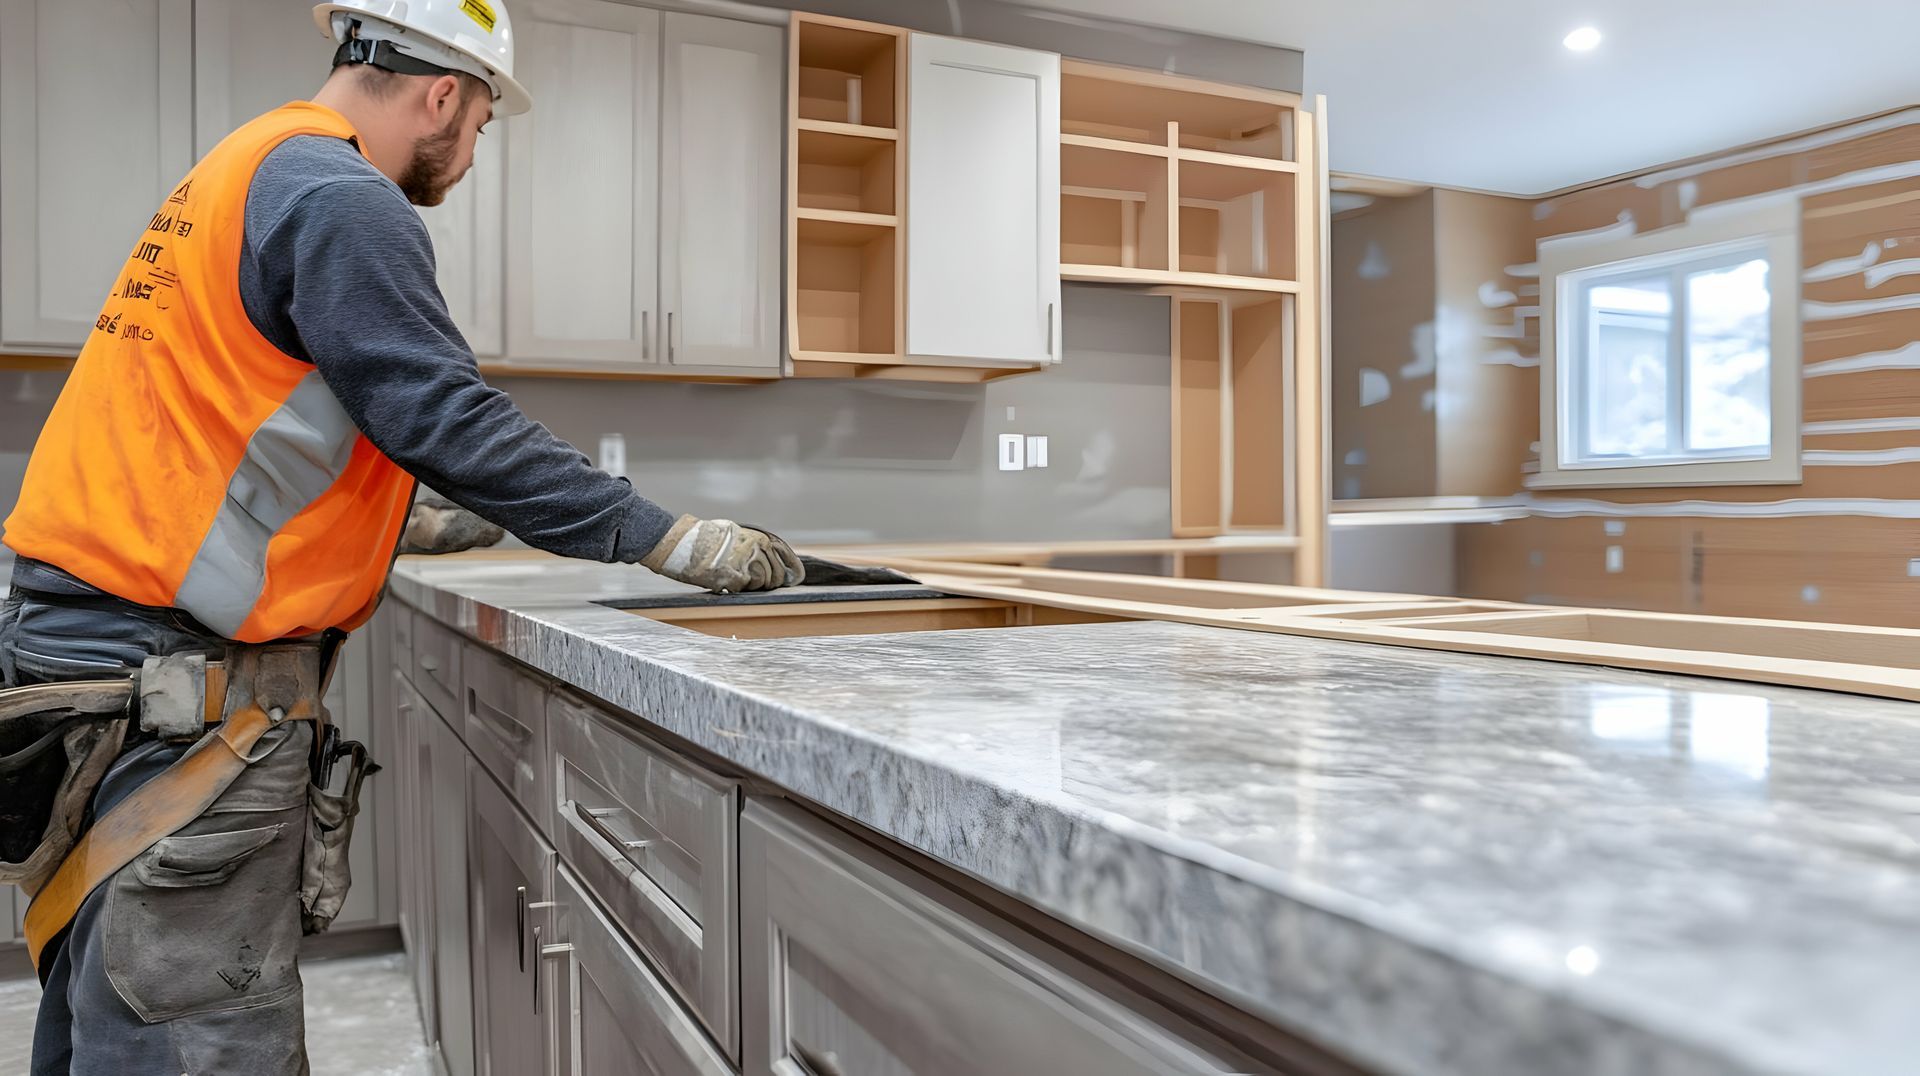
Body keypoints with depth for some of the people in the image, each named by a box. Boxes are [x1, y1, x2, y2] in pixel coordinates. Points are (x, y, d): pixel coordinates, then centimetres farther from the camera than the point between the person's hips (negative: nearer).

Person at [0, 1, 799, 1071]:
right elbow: (450, 419, -19)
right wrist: (671, 539, -15)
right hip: (176, 663, -11)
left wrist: (395, 517, 30)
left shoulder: (249, 170, 18)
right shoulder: (345, 200, -13)